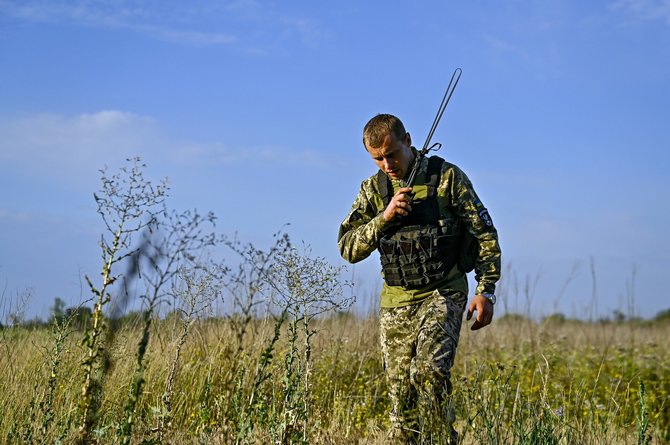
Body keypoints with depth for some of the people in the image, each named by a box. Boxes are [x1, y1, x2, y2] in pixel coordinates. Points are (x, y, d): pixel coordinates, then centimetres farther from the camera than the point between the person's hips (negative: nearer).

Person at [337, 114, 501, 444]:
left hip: (444, 293, -4)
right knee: (400, 390, 3)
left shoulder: (447, 177, -4)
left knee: (429, 371, -24)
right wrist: (384, 217, -14)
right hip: (396, 301, 4)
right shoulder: (373, 189, 7)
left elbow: (484, 233, -1)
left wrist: (486, 291, -7)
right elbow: (348, 248, 0)